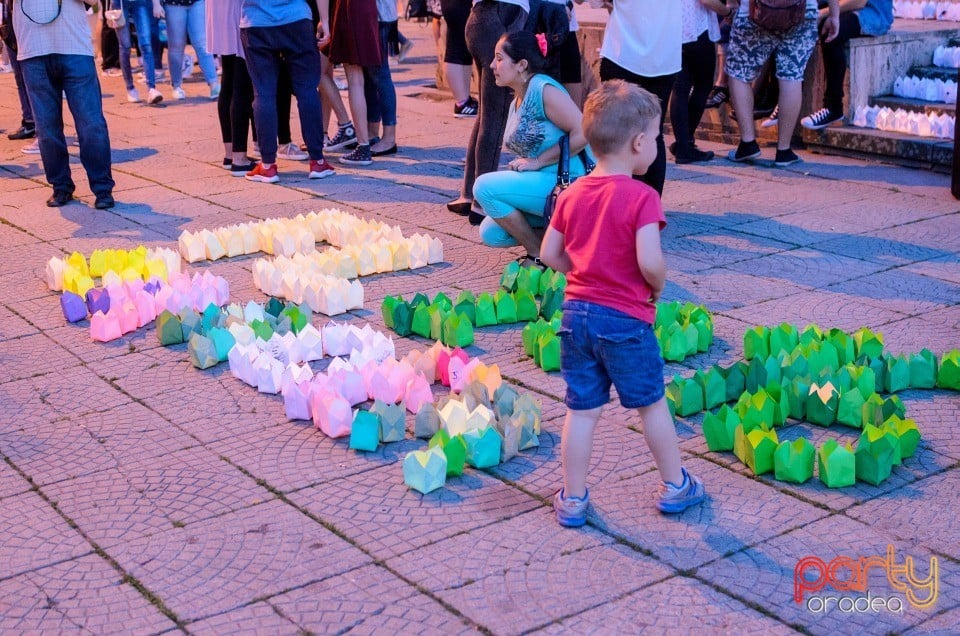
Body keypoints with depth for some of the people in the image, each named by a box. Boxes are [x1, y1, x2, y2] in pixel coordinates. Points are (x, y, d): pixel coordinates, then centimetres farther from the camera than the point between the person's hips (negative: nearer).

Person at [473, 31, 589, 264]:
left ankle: (539, 255, -7)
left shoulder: (543, 90, -14)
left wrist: (537, 162, -18)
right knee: (491, 234, 5)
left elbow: (582, 133, -23)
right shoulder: (515, 103, 15)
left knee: (485, 186, -18)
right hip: (542, 183, 10)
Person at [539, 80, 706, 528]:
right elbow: (649, 261, -24)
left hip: (577, 312, 5)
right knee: (652, 404, 14)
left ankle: (572, 500, 17)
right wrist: (658, 286, -4)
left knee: (581, 410, 11)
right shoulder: (641, 197, -16)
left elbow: (549, 254, 6)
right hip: (625, 320, -5)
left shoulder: (572, 194, 3)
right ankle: (675, 486, 29)